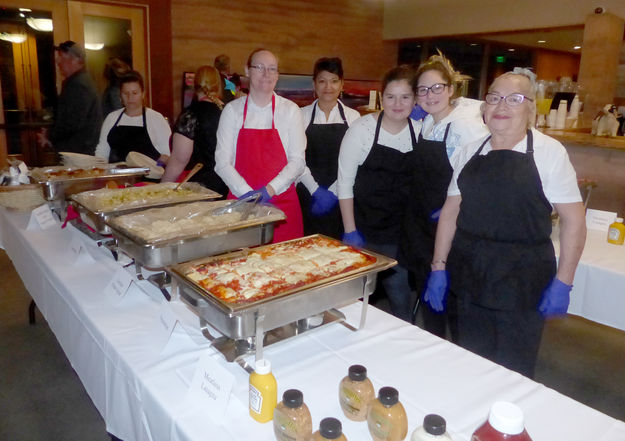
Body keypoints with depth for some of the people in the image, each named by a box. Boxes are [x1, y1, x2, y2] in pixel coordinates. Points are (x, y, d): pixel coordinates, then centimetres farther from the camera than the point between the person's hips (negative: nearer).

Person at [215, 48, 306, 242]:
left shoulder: (290, 110, 4)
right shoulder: (232, 110, 5)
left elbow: (298, 160, 0)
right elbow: (222, 162, 0)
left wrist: (269, 190, -12)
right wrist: (247, 193, -13)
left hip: (282, 202, 0)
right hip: (241, 203, 0)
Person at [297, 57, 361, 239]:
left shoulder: (353, 116, 6)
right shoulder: (302, 115, 6)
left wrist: (333, 192, -11)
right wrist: (316, 191, -12)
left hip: (340, 199, 0)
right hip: (308, 197, 0)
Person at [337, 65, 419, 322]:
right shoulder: (362, 128, -8)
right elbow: (344, 182, -8)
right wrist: (349, 231, -11)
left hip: (401, 233, 3)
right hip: (364, 230, -2)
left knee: (401, 301, 9)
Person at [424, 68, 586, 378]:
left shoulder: (548, 152, -6)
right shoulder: (470, 153, 6)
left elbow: (573, 220, -6)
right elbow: (450, 212, 8)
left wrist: (562, 282, -9)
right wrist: (438, 267, 4)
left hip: (523, 282, -3)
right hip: (469, 277, 4)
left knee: (513, 372, 8)